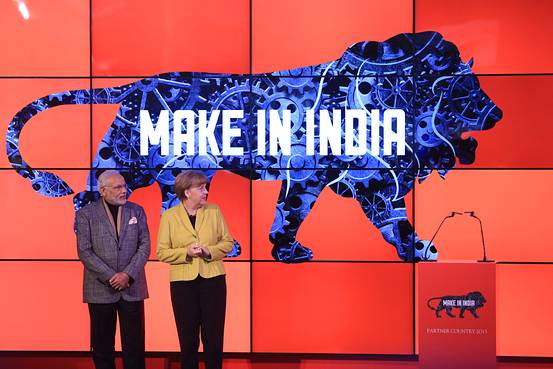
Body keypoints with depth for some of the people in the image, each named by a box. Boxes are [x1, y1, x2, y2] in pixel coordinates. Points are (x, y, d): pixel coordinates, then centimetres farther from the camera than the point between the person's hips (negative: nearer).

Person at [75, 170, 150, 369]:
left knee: (134, 342, 4)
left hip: (132, 287, 2)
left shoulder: (136, 211, 6)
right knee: (102, 343, 7)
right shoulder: (86, 214, 0)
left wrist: (128, 274, -11)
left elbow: (144, 246, 2)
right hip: (101, 289, -1)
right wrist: (111, 277, -13)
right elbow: (84, 251, -7)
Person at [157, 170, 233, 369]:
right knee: (188, 338, 7)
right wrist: (186, 252, -16)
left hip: (213, 279, 1)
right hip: (183, 281, -1)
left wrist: (209, 251, -12)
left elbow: (227, 242, 7)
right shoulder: (169, 216, -1)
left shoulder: (214, 211, 3)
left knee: (214, 336, 4)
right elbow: (162, 252, -1)